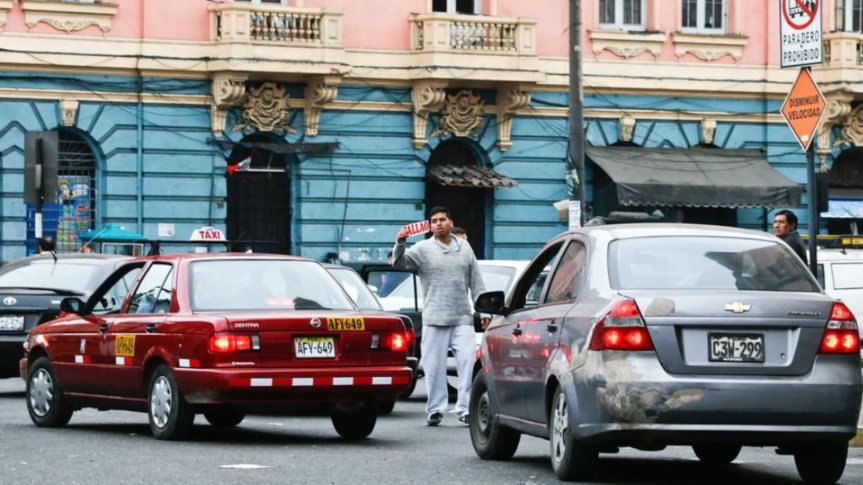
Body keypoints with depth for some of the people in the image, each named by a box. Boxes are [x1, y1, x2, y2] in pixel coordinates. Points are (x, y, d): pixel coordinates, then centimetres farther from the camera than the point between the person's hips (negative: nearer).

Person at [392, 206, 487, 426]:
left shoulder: (464, 248, 13)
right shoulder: (423, 249, 3)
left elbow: (476, 282, 16)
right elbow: (399, 263, -11)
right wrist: (399, 245, -30)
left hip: (463, 318, 2)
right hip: (434, 320, -2)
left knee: (468, 362, -6)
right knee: (435, 367, -1)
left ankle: (465, 409, -2)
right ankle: (435, 410, 7)